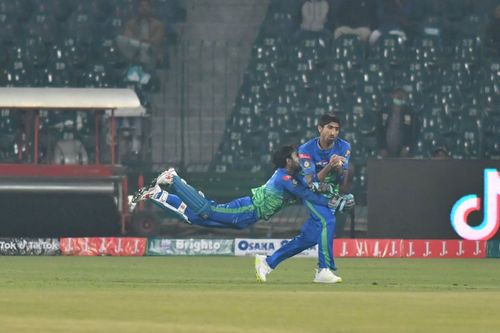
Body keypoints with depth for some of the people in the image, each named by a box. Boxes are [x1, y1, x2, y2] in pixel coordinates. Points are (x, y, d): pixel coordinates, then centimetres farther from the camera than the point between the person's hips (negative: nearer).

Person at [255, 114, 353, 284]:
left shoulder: (343, 148, -9)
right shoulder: (307, 150, -18)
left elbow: (342, 182, -11)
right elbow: (310, 182, -26)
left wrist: (339, 167, -32)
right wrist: (329, 167, -40)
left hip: (330, 196, 5)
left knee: (309, 237, 5)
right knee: (327, 221, -29)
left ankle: (268, 262, 18)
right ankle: (324, 270, -28)